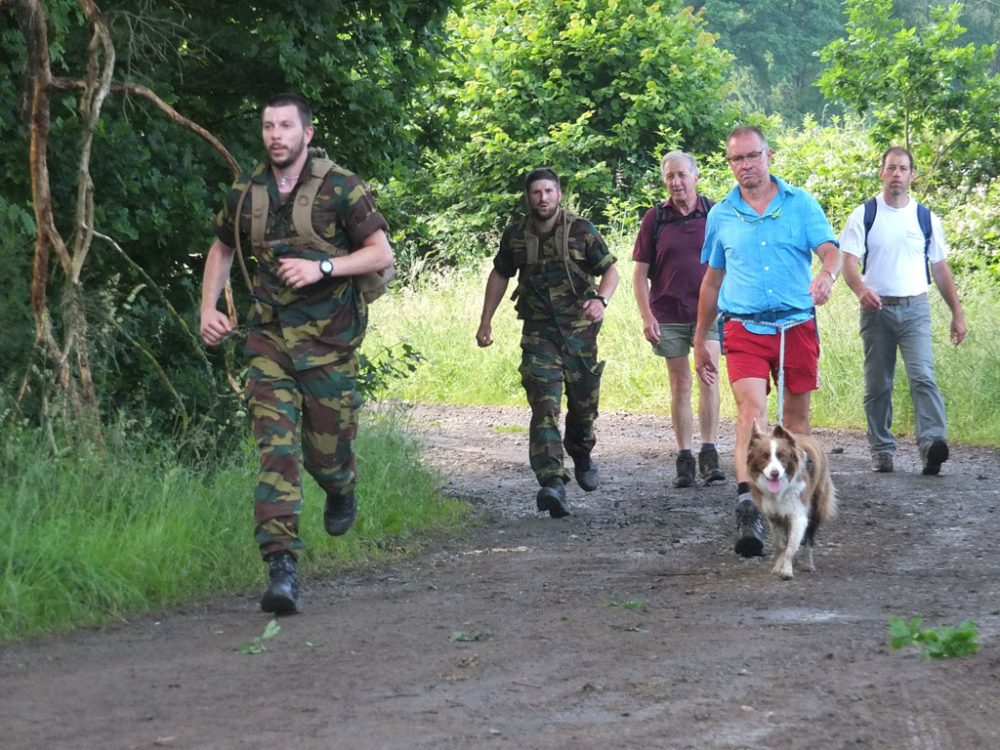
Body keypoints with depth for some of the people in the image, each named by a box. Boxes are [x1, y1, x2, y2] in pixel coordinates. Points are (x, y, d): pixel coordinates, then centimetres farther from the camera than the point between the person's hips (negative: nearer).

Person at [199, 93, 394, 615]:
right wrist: (208, 309, 9)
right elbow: (222, 250, 23)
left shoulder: (340, 187, -6)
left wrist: (321, 268, -18)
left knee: (326, 450, 6)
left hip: (329, 340, -2)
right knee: (275, 447, -11)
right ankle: (281, 569, -17)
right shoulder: (246, 193, 6)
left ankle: (342, 490, 46)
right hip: (270, 337, 2)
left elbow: (382, 254, -5)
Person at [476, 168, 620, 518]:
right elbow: (500, 275, 16)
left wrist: (601, 299, -20)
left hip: (580, 329, 0)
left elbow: (610, 270, 1)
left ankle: (582, 457, 45)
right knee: (545, 406, -16)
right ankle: (552, 484, -28)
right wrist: (485, 321, 14)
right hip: (539, 333, 0)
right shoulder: (516, 235, 2)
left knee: (583, 403, 13)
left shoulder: (581, 231, -4)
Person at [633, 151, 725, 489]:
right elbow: (640, 271, 4)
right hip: (669, 315, 1)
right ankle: (684, 458, 10)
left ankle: (709, 454, -10)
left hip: (708, 312, -1)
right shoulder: (655, 218, 3)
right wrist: (646, 316, -4)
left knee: (708, 377, -14)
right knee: (680, 385, 5)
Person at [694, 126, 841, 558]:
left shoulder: (800, 204, 4)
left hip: (797, 325, 1)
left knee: (796, 413, 10)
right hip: (744, 328, -1)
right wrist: (700, 340, 20)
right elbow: (712, 281, 18)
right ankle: (747, 501, -32)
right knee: (751, 409, -19)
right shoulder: (721, 215, 10)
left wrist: (826, 275, -31)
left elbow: (830, 250, -7)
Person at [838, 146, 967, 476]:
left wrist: (957, 312, 12)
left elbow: (940, 269, 14)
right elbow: (849, 262, -6)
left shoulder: (926, 219, 8)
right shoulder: (864, 215, 2)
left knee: (923, 376, -17)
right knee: (877, 384, 5)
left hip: (915, 309, 0)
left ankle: (933, 443, -30)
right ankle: (881, 450, 15)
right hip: (877, 309, 0)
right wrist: (861, 290, -28)